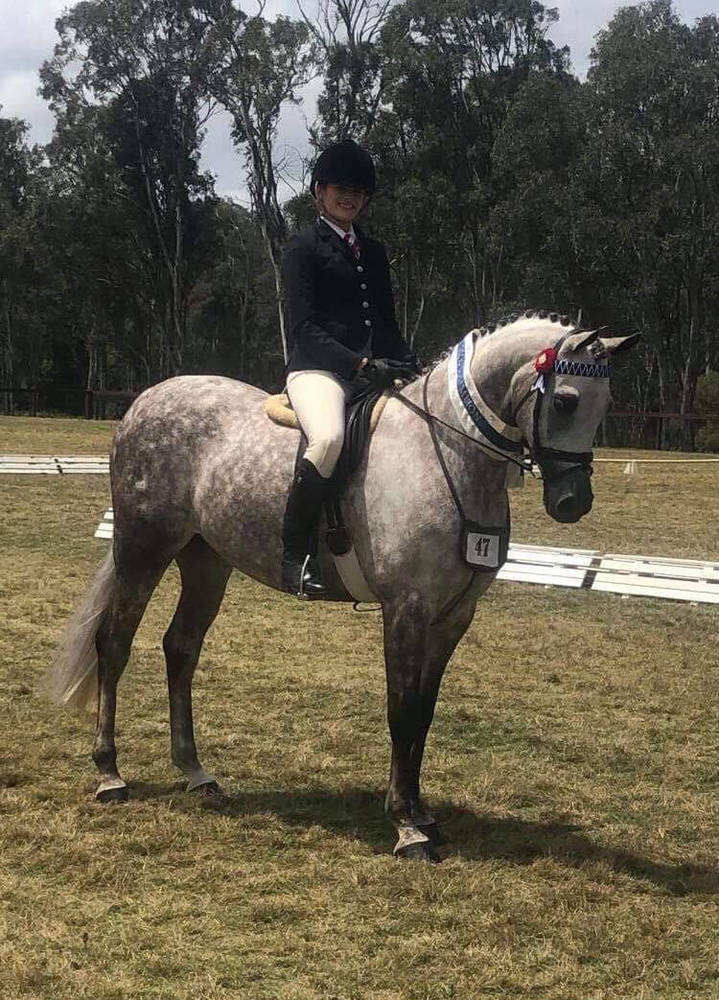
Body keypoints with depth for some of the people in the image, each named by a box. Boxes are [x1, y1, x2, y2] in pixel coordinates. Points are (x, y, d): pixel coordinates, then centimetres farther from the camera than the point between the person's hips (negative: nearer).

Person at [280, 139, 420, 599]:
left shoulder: (374, 252, 21)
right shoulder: (304, 248, 1)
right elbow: (304, 327, -8)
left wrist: (413, 368, 4)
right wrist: (360, 361, -20)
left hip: (372, 369, 7)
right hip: (318, 368, -7)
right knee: (329, 437, -39)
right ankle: (295, 553, -25)